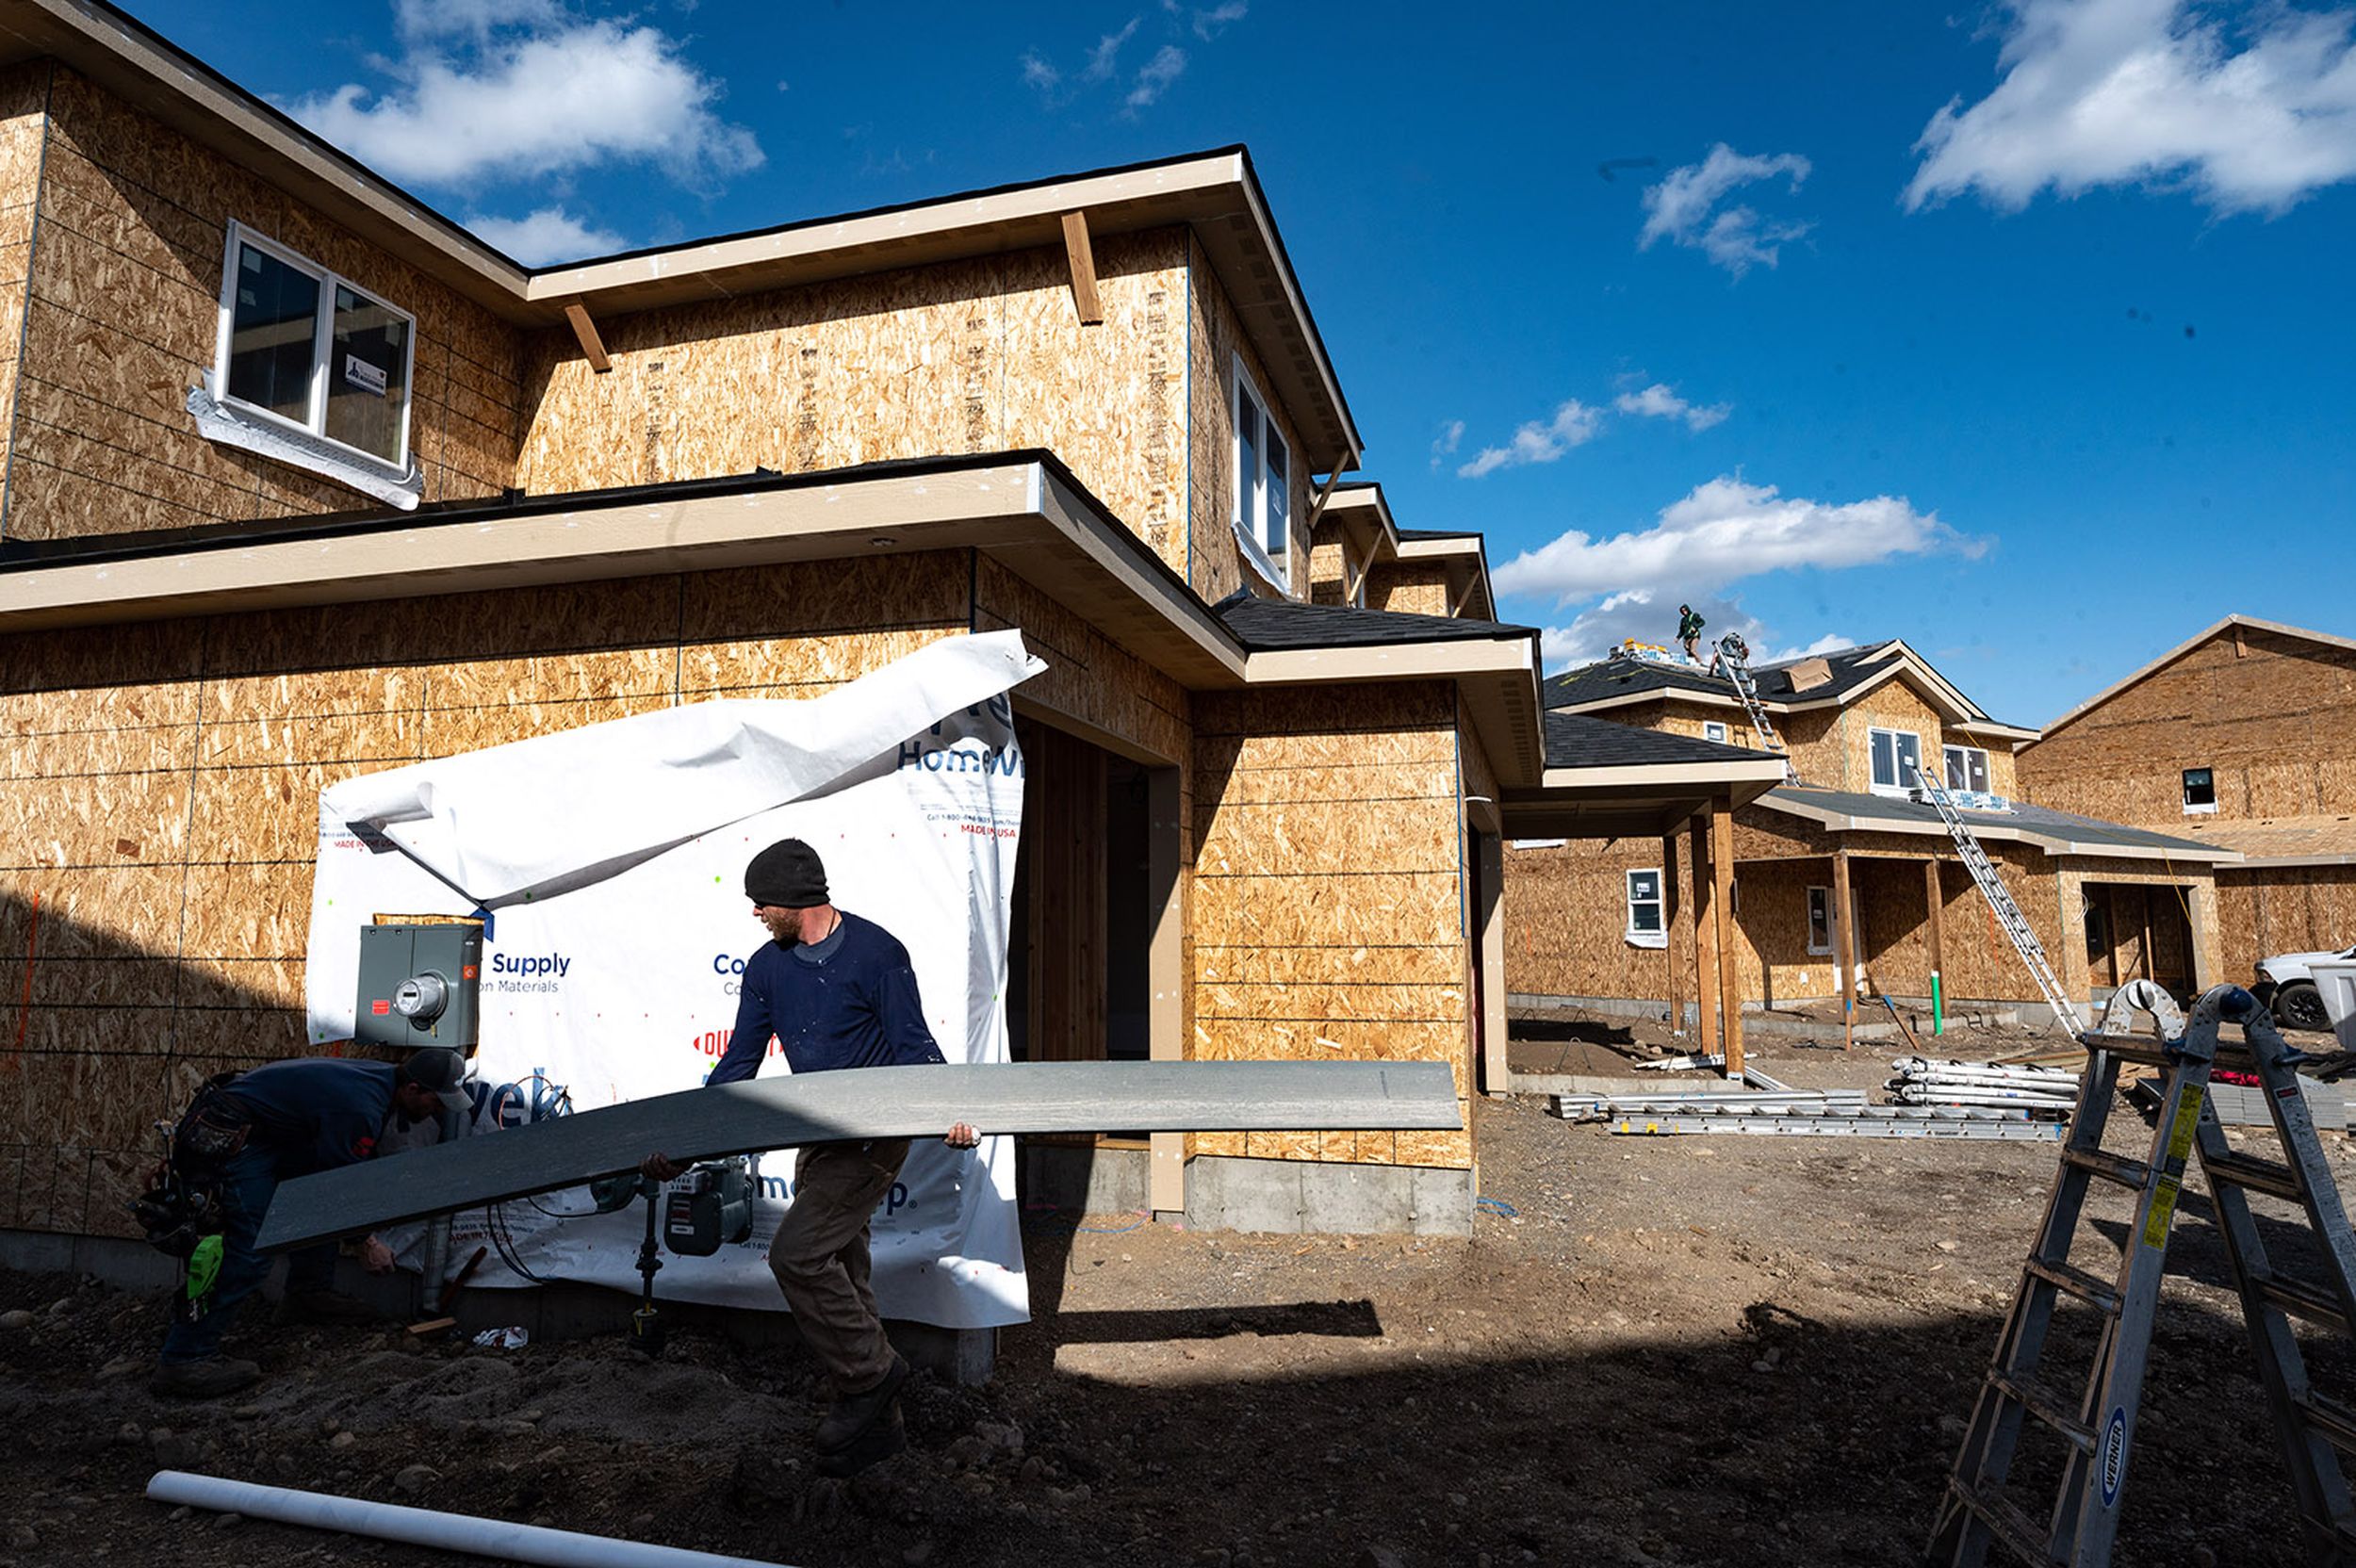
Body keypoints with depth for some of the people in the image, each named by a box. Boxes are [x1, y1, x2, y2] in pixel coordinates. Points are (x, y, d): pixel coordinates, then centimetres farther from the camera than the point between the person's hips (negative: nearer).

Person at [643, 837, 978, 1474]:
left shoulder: (876, 951, -13)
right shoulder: (766, 967, 6)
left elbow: (914, 1048, -13)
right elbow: (738, 1066, 10)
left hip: (875, 1133, -8)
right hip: (820, 1137, 8)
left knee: (796, 1252, -17)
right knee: (838, 1271, 11)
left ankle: (870, 1373, 1)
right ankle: (872, 1423, 24)